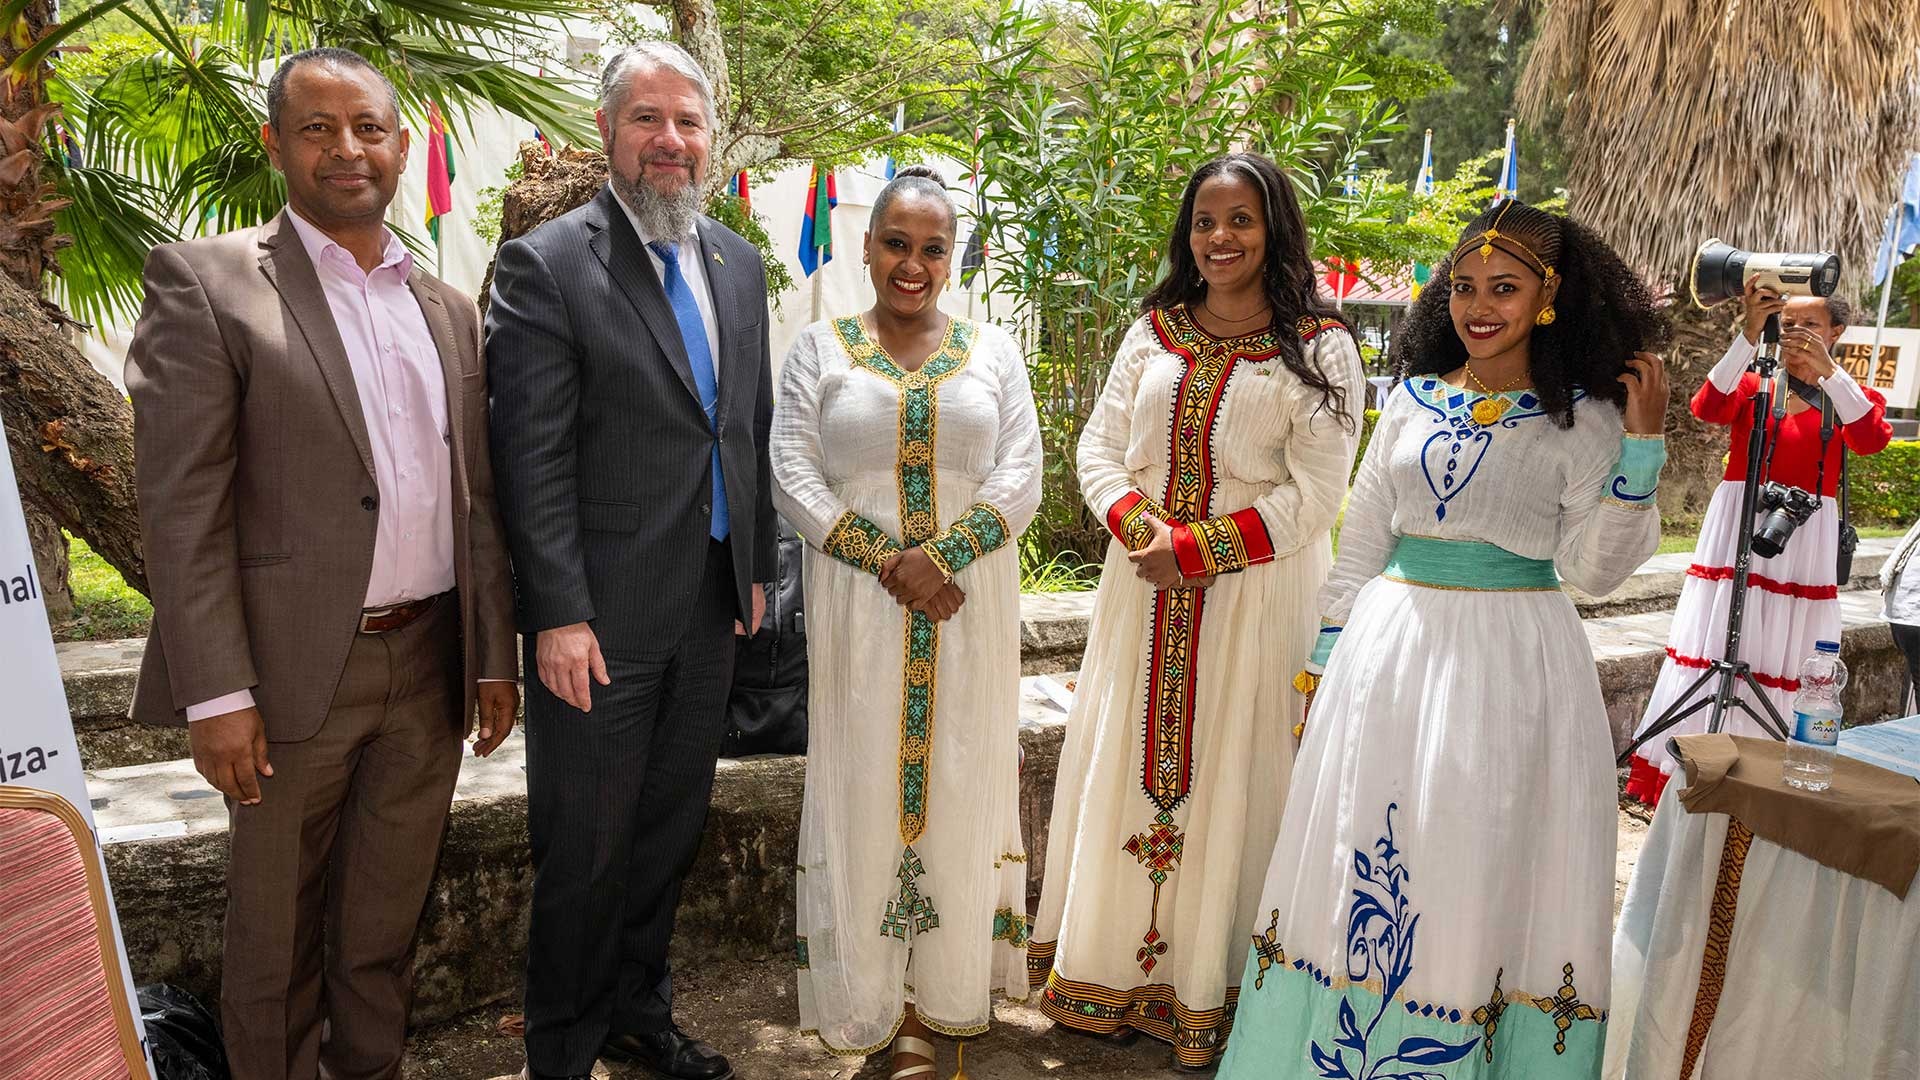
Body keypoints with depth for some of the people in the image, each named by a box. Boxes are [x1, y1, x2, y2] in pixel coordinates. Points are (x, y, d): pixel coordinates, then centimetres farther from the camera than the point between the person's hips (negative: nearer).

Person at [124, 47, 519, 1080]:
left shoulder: (447, 308, 11)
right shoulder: (204, 281, -5)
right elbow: (181, 505, -11)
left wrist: (495, 653, 9)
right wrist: (217, 693, -15)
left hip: (430, 664, 4)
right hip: (295, 670, -4)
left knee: (386, 917, 17)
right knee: (276, 924, 13)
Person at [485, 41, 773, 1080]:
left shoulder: (737, 262, 10)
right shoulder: (546, 263, -9)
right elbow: (533, 458, -14)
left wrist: (755, 566, 14)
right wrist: (558, 615, -17)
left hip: (709, 607, 6)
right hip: (602, 614, -6)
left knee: (670, 828, 18)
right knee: (586, 847, 7)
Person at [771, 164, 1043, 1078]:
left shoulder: (993, 351, 8)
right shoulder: (820, 350, 6)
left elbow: (1021, 478, 0)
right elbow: (792, 478, -3)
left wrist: (941, 555, -15)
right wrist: (890, 563, -12)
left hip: (968, 606, 1)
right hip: (858, 610, -1)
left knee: (959, 785, 5)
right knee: (862, 786, 3)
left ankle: (940, 996, 18)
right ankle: (867, 1000, 17)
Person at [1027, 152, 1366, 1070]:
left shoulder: (1319, 350, -4)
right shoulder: (1153, 332, 9)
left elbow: (1311, 496, -10)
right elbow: (1099, 445, 7)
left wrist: (1195, 549, -16)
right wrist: (1138, 526, -12)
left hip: (1255, 592, -4)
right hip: (1146, 585, 4)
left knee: (1228, 778, 2)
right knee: (1126, 764, 9)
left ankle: (1208, 993, 19)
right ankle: (1113, 976, 24)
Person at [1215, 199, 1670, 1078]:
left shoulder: (1583, 420, -2)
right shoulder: (1414, 400, 7)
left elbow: (1591, 569, -6)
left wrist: (1641, 449, -14)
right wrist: (1328, 656, 10)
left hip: (1512, 659, -3)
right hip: (1391, 647, 4)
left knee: (1482, 871, 4)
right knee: (1363, 859, 10)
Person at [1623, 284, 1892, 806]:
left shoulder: (1846, 398, 9)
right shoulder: (1750, 384, 7)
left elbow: (1872, 439, -14)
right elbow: (1708, 407, -15)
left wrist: (1827, 370, -24)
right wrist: (1749, 337, -25)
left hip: (1804, 544, 1)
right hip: (1737, 537, 0)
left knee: (1785, 662, 2)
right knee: (1717, 655, -1)